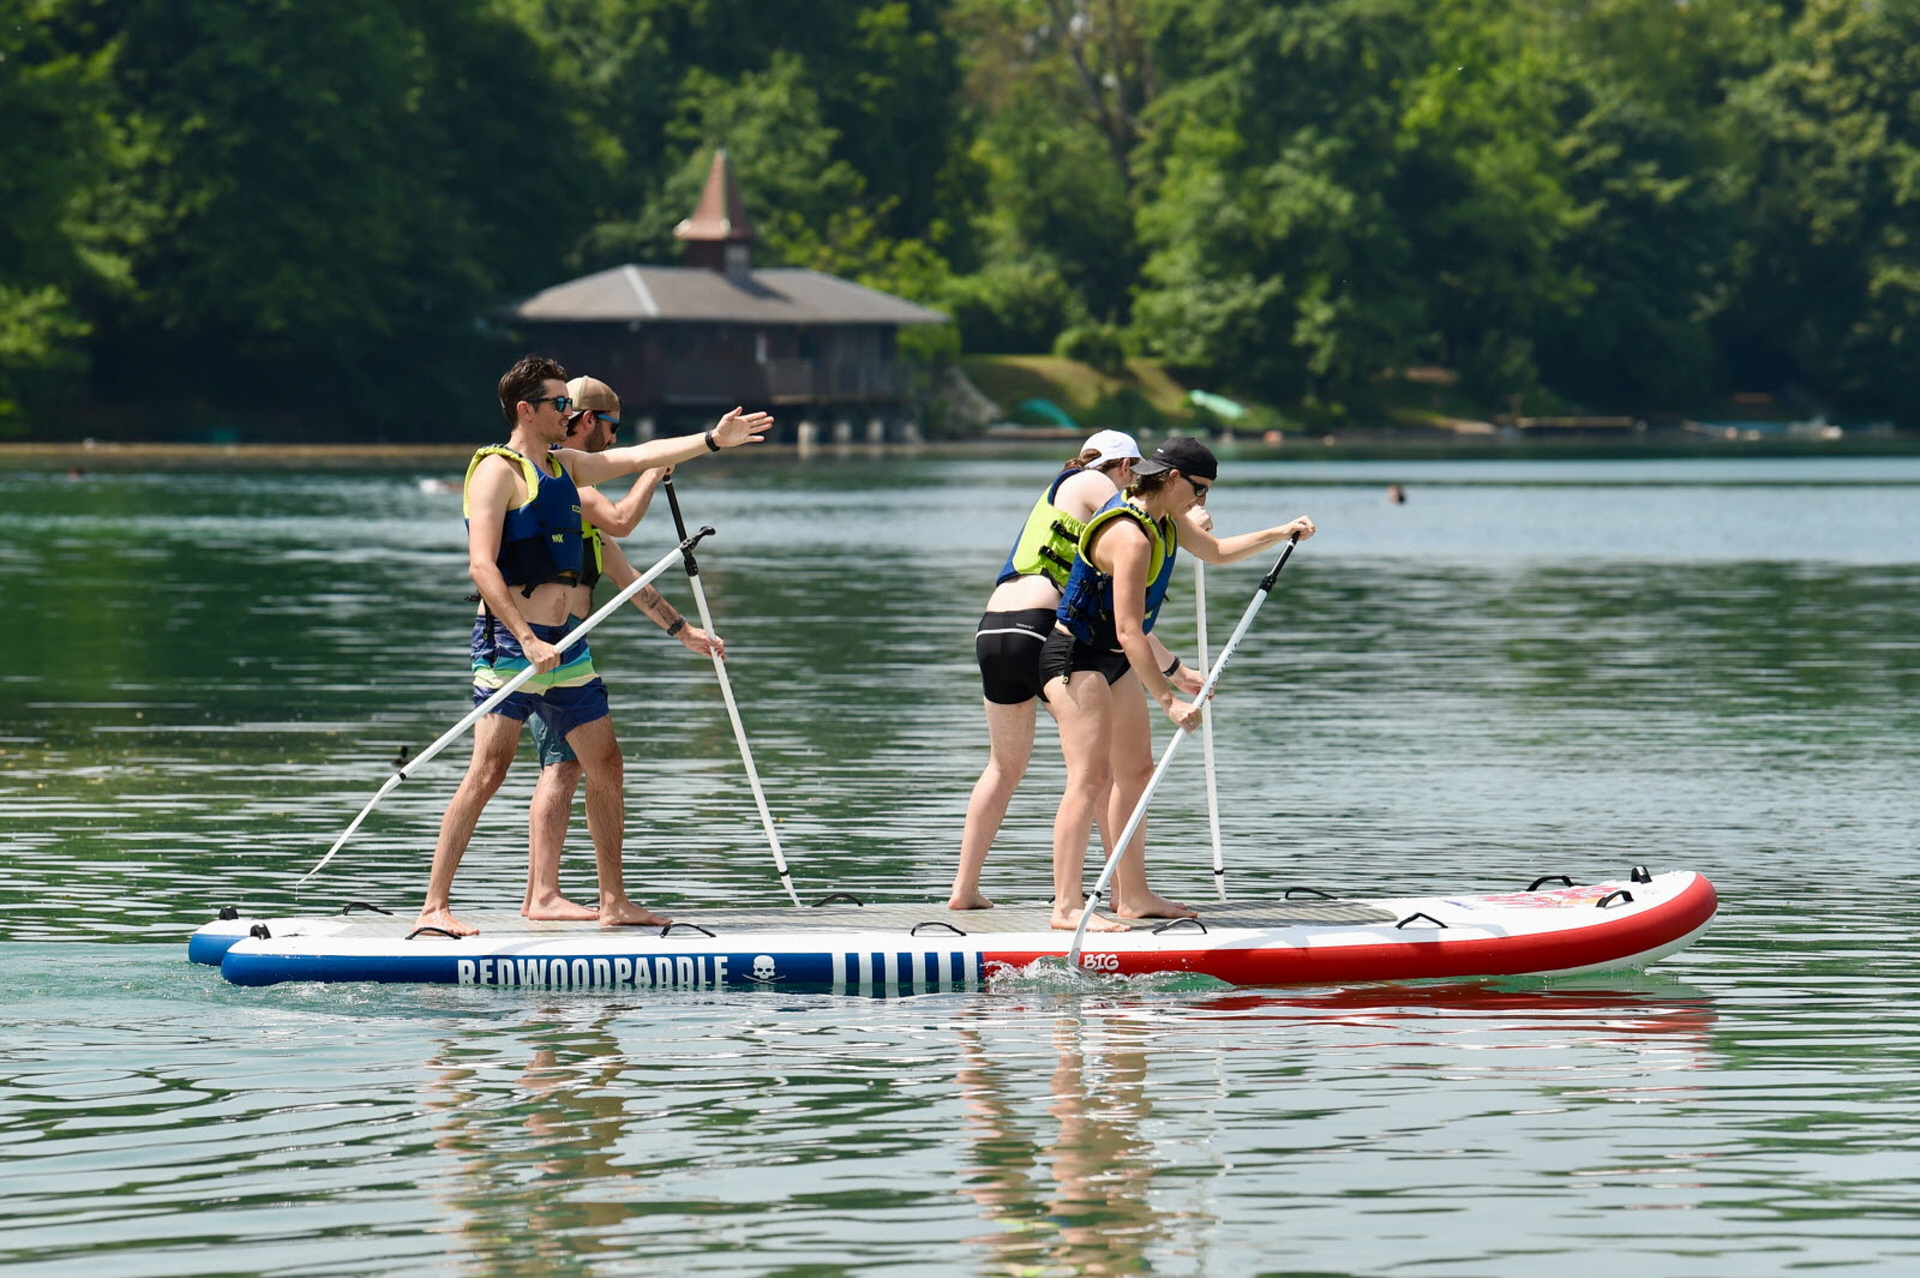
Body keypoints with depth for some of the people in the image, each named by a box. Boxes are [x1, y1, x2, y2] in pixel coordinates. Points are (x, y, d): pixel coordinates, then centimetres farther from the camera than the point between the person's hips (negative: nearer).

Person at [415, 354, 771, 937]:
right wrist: (527, 641, -24)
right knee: (488, 769, -13)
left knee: (605, 764, 11)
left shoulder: (563, 465, 16)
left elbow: (635, 457, 24)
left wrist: (712, 440, 18)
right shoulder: (497, 470, -10)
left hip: (561, 642, 9)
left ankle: (613, 900, 20)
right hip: (509, 640, -9)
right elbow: (482, 566, -18)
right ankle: (434, 906, -12)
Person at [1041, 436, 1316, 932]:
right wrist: (1168, 700, -32)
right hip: (1074, 658, -11)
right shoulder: (1131, 537, -27)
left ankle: (1132, 895, 22)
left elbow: (1215, 551, 25)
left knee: (1135, 771, 14)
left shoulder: (1162, 518, 5)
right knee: (1091, 776, -18)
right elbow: (1129, 633, -31)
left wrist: (1282, 534, 17)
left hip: (1115, 661, 11)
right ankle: (1067, 905, -22)